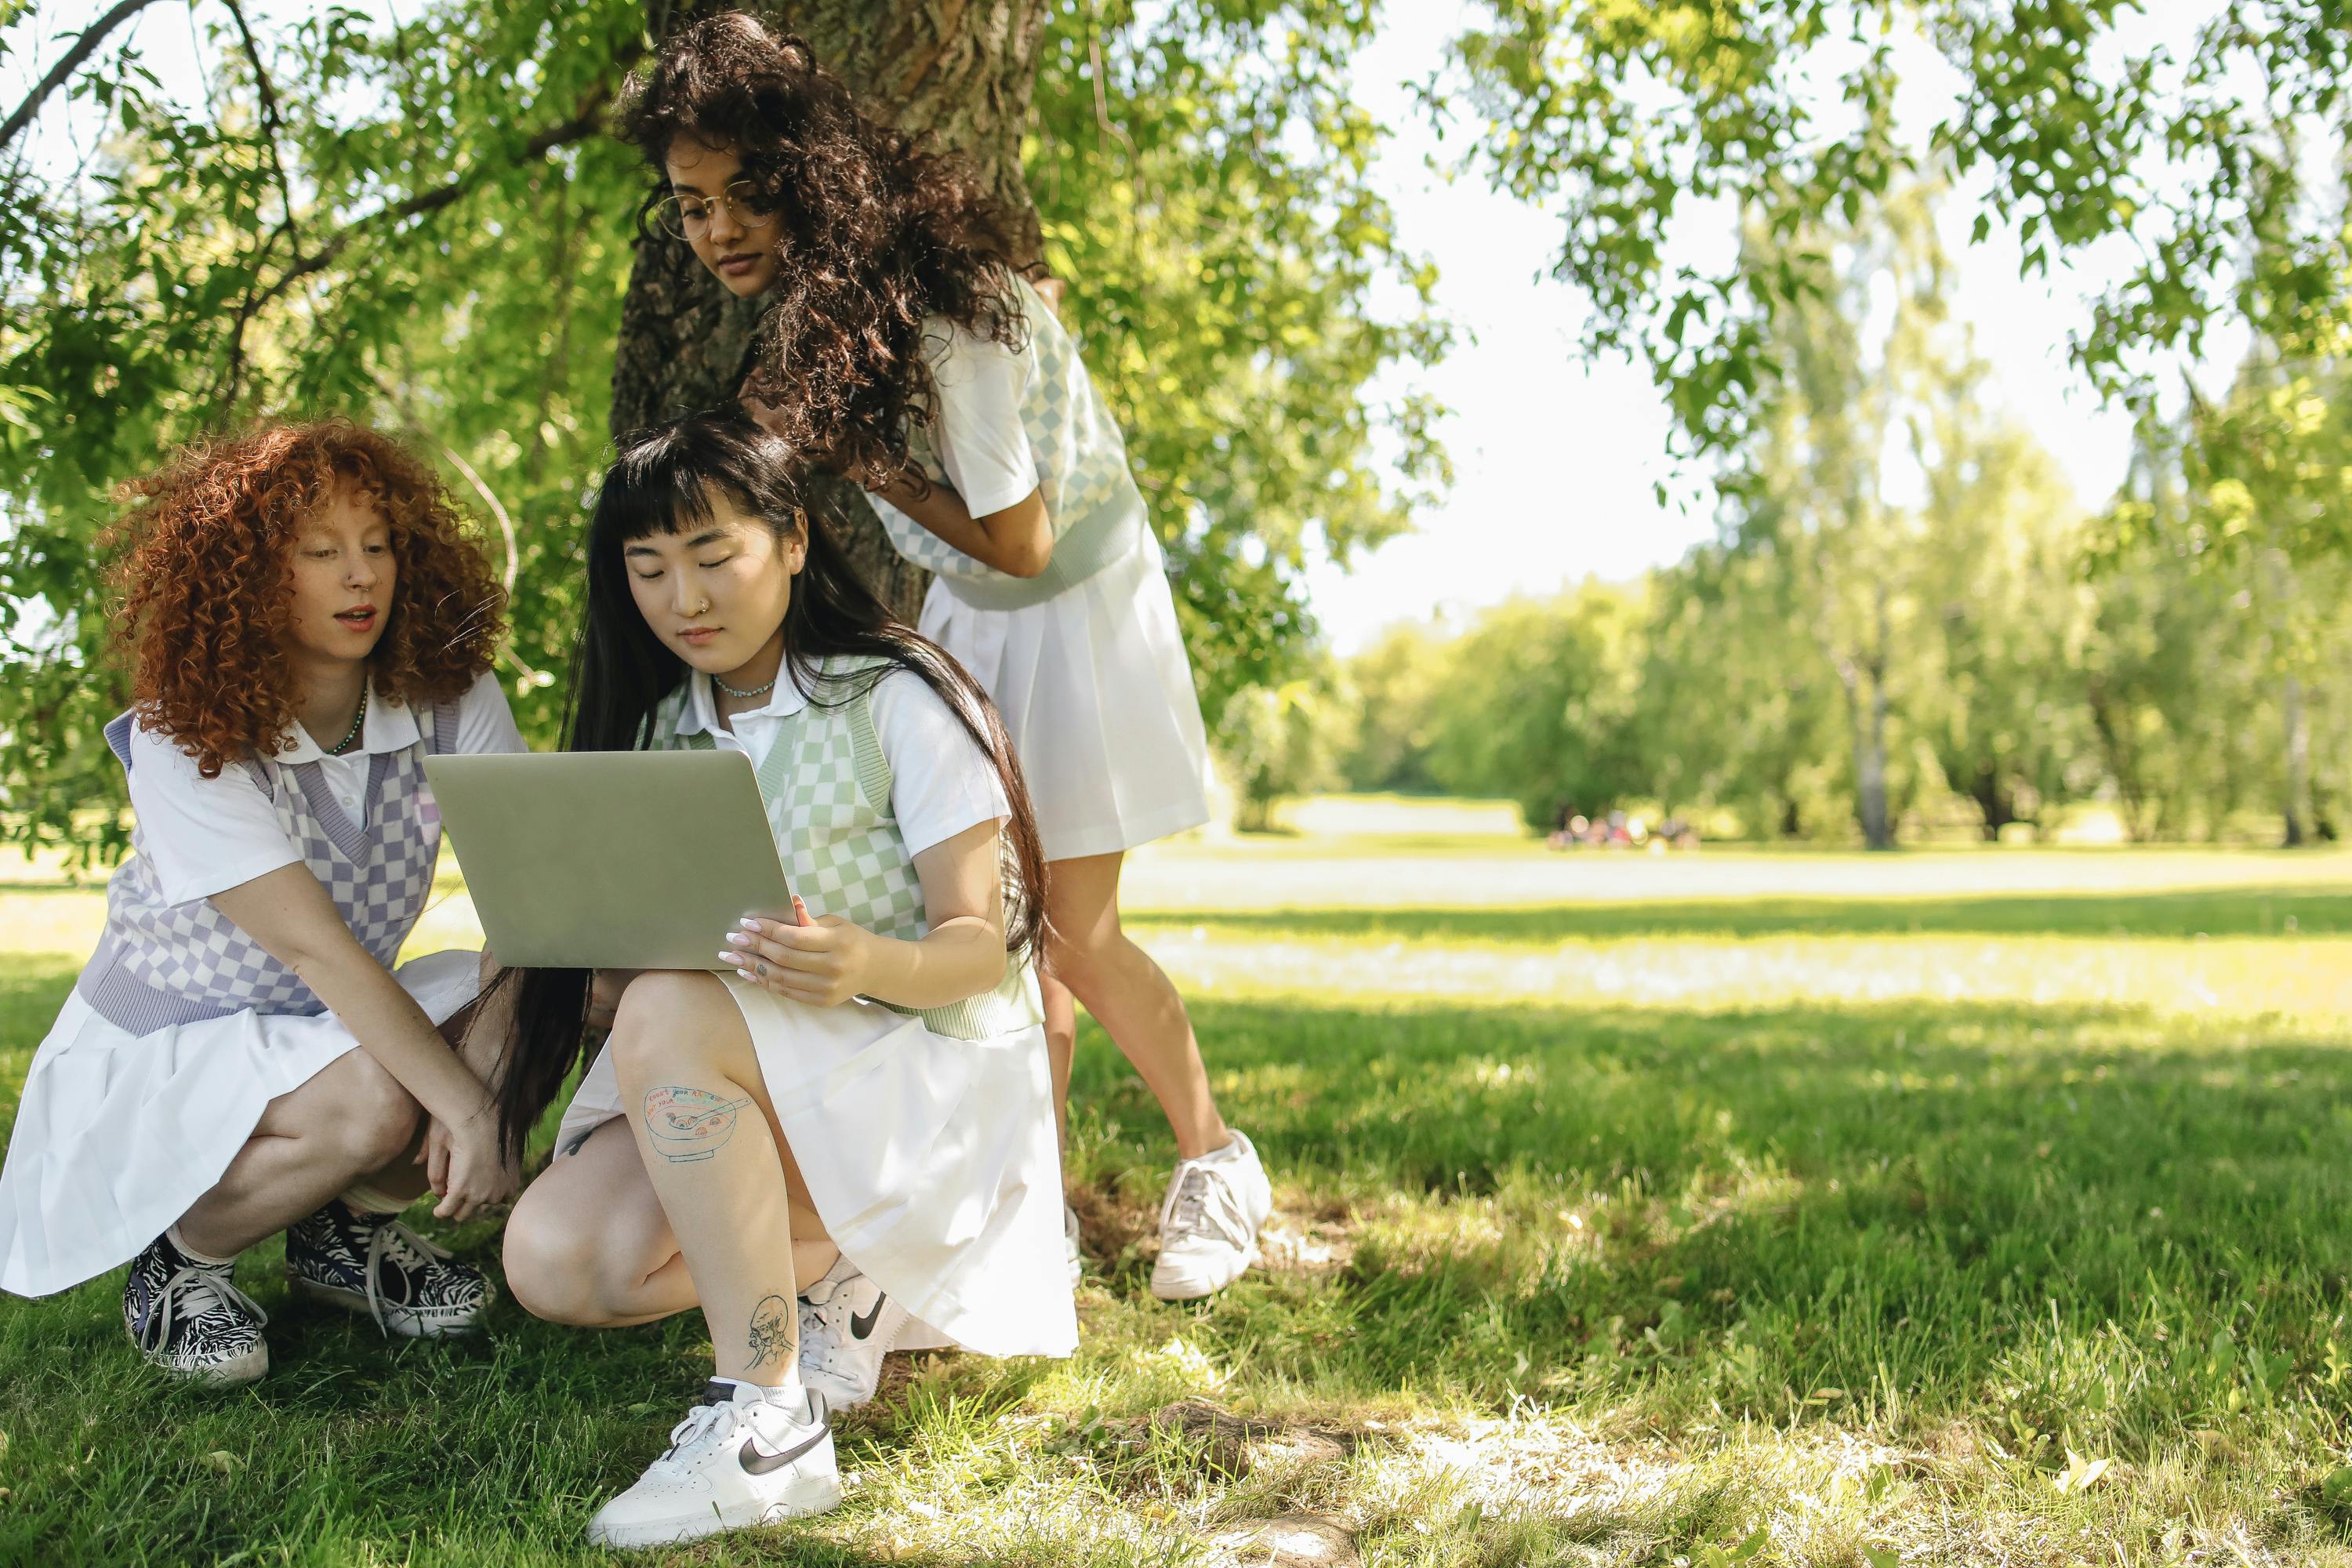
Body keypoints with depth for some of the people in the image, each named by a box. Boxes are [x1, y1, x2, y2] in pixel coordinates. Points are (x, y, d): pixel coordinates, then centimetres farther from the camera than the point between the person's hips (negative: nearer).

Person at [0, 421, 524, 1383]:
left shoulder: (450, 696, -11)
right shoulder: (186, 739, -23)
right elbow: (316, 949, -31)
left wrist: (482, 1070, -34)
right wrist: (466, 1104, -37)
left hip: (348, 1020, 5)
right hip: (156, 1051, -5)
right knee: (370, 1103, -34)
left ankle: (349, 1229, 1)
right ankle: (177, 1261, -3)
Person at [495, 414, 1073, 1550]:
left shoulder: (896, 701, -6)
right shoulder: (657, 729, 12)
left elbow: (980, 944, -11)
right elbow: (639, 948, 13)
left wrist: (870, 964, -34)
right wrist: (598, 980, -11)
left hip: (930, 1074, -6)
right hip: (730, 1084, 6)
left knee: (669, 1017, -35)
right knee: (555, 1261, -21)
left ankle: (767, 1421, -30)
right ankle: (831, 1265, 0)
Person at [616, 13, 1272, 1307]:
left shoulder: (931, 315, -30)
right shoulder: (814, 301, -4)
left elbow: (1018, 541, -24)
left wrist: (867, 465, -19)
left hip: (1072, 607, -7)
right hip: (973, 616, 8)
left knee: (1074, 936, -4)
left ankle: (1215, 1163, 18)